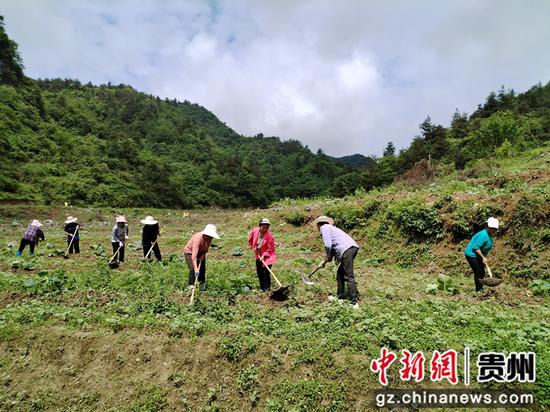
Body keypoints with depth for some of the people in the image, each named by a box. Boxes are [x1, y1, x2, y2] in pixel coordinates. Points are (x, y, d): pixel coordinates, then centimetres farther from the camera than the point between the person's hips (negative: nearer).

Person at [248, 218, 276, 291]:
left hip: (267, 257, -6)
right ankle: (262, 288, 31)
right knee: (259, 272, 15)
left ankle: (267, 289, 2)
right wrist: (251, 245, 18)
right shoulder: (255, 230, -11)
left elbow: (270, 249, -19)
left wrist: (264, 255, -24)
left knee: (266, 273, -11)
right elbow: (250, 236, 14)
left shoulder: (269, 236, -25)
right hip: (258, 256, 6)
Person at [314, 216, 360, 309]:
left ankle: (354, 303, -6)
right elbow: (333, 248, 33)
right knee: (340, 273, 18)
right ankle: (340, 298, 26)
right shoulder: (331, 228, 32)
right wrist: (325, 261, 33)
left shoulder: (324, 227, 4)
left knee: (349, 277, -7)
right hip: (353, 247, 10)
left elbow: (328, 245, -7)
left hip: (346, 249, -9)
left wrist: (327, 258, 8)